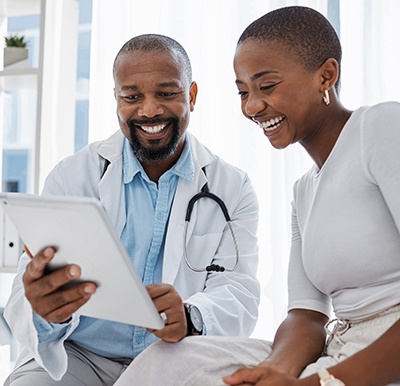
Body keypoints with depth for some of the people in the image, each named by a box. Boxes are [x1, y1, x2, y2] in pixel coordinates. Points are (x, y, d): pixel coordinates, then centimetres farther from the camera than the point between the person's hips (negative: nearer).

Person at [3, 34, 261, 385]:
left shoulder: (233, 189, 2)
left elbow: (239, 294, -9)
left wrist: (190, 318, -33)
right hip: (76, 357, -1)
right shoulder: (71, 177, -1)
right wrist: (45, 314, -36)